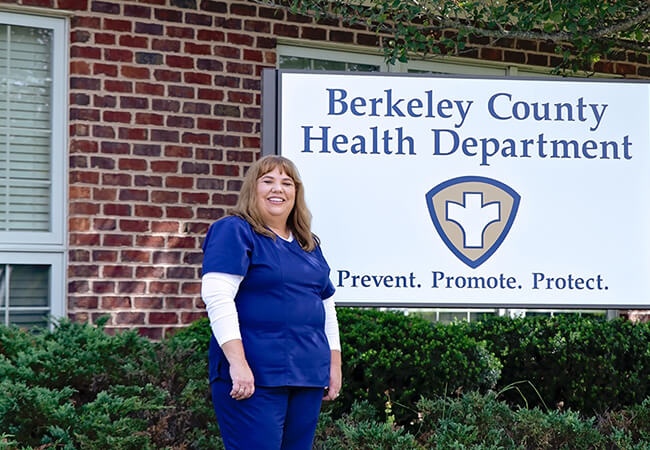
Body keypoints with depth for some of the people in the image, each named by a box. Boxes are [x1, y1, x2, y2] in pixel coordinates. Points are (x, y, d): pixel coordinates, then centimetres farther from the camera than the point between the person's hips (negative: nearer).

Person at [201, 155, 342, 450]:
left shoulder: (308, 244, 19)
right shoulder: (234, 231, -3)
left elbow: (327, 308, 25)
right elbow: (217, 297, -14)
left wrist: (334, 365, 17)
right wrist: (237, 362, -21)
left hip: (309, 376, 7)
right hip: (255, 376, -7)